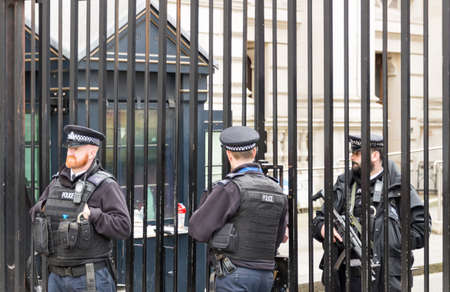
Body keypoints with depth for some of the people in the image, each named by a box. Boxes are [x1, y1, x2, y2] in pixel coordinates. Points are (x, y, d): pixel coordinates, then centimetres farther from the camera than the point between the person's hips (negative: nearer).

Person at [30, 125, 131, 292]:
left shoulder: (105, 185, -10)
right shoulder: (58, 181, 10)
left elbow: (123, 227, -17)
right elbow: (35, 213, 21)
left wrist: (91, 215, -23)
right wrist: (43, 208, -1)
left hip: (91, 279, -6)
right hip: (57, 276, 6)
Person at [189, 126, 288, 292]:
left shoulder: (230, 188, -14)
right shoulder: (276, 190, 8)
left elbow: (198, 230, -10)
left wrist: (206, 201, 6)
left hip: (236, 274, -7)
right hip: (266, 275, 7)